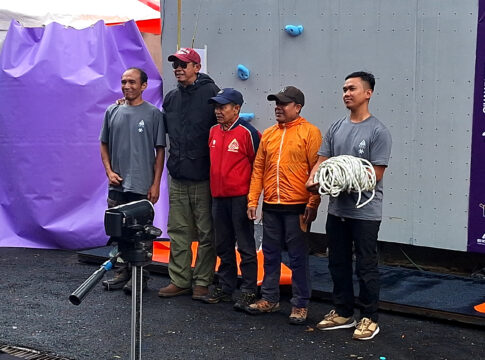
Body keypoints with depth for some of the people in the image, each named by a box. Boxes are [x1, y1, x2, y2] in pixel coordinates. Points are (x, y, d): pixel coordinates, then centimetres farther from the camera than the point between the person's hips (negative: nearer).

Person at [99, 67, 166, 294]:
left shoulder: (153, 113, -2)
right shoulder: (113, 112, 9)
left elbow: (160, 150, -2)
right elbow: (104, 145, 16)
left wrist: (156, 184, -6)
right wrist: (109, 171, 2)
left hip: (142, 187, -4)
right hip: (116, 185, 4)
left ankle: (140, 276, 11)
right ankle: (123, 273, 21)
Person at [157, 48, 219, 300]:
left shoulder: (210, 92, -7)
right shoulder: (171, 98, 13)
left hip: (204, 178, -6)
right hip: (177, 178, 6)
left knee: (206, 232, 3)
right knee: (178, 232, 11)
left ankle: (202, 282, 12)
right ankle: (179, 279, 20)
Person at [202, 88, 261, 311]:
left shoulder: (247, 132, -10)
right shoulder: (214, 132, 9)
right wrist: (214, 188, 17)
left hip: (240, 198, -7)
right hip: (218, 197, 7)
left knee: (246, 247, 0)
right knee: (223, 246, 14)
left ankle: (249, 291, 6)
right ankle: (225, 288, 24)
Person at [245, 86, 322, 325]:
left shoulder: (310, 132, -5)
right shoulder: (268, 134, 11)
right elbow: (258, 168, 12)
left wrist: (313, 204, -13)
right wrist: (253, 200, 7)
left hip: (297, 207, -5)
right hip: (270, 206, 6)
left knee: (298, 257, 2)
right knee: (270, 254, 14)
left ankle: (300, 305, 12)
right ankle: (269, 299, 26)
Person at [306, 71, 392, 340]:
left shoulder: (378, 132, -10)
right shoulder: (336, 128, 9)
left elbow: (375, 174, -14)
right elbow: (322, 160, 8)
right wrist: (313, 180, -12)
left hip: (365, 211, -6)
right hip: (337, 209, 7)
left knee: (365, 267, 2)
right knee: (338, 264, 15)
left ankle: (369, 318, 13)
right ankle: (343, 313, 28)